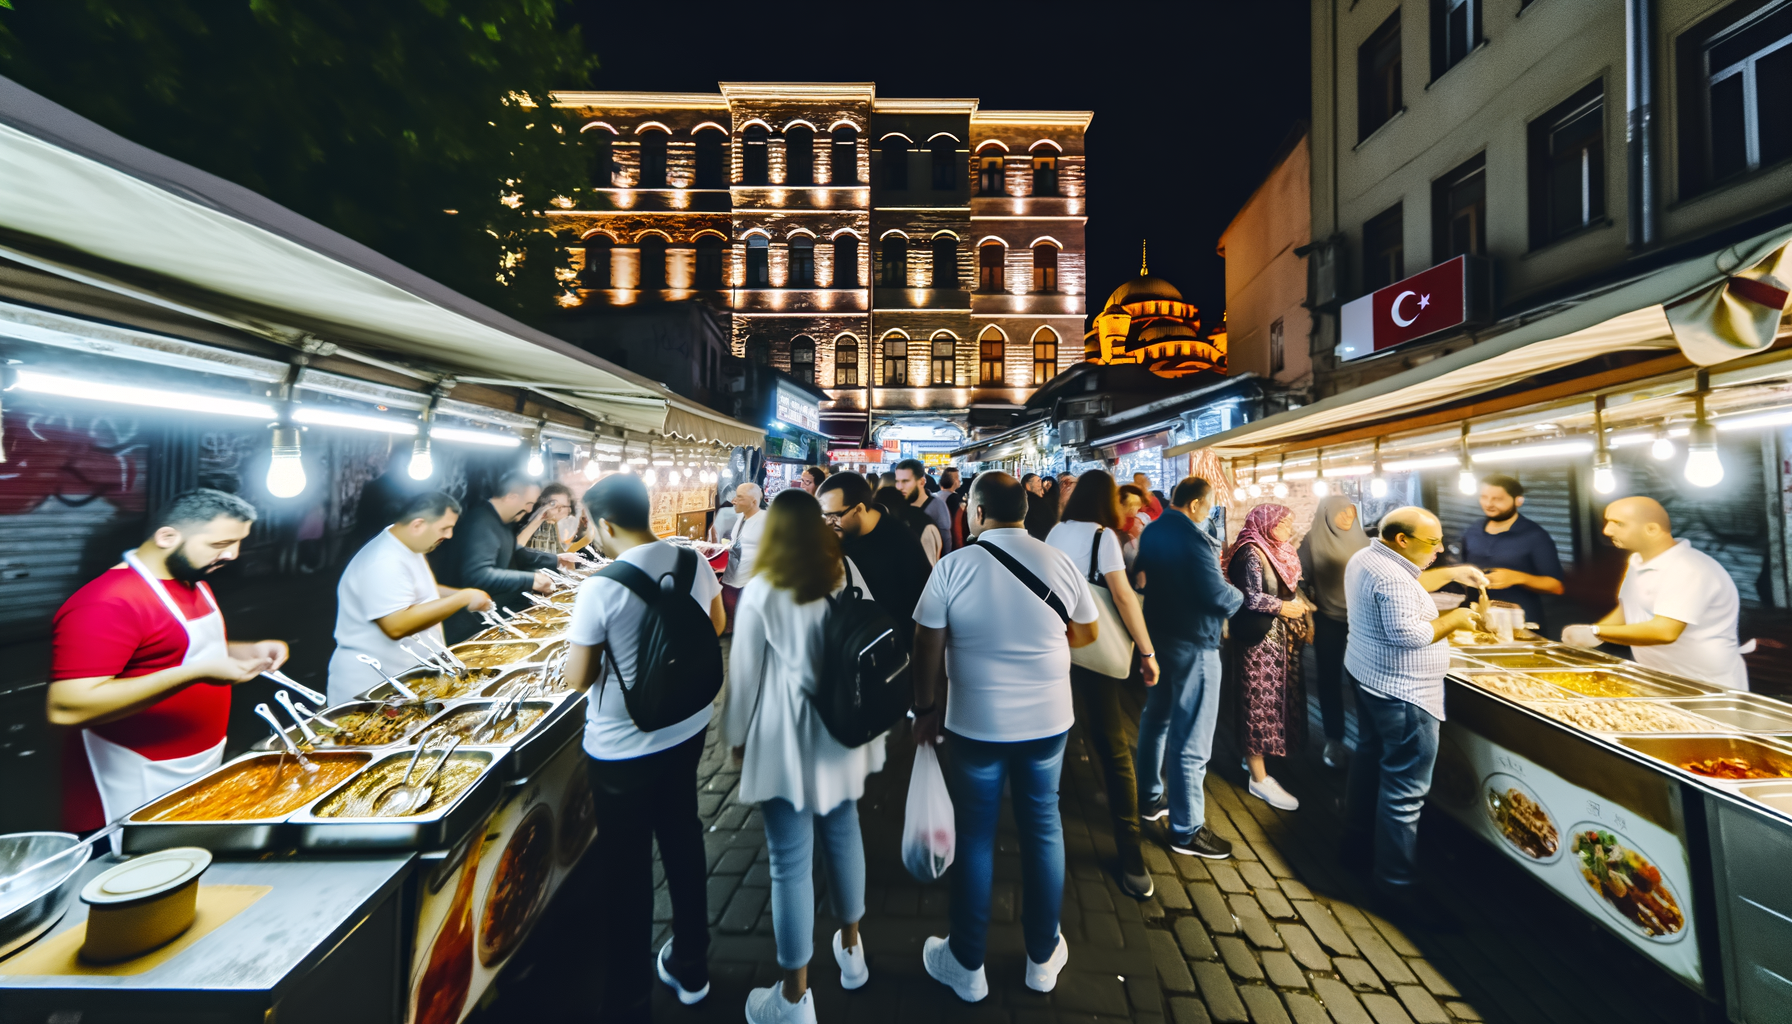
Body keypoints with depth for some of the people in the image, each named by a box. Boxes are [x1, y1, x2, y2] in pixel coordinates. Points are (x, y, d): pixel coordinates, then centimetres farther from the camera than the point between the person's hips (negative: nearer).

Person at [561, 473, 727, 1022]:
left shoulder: (601, 588, -23)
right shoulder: (692, 561, -8)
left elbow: (578, 678, -14)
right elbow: (716, 625, 8)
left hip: (622, 748, -5)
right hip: (686, 729, 6)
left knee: (626, 872, 14)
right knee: (683, 840, 24)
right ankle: (690, 967, 45)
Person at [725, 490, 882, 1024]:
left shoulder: (762, 590, -16)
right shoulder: (850, 574, -4)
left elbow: (744, 674, -8)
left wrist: (737, 737, 7)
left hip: (784, 740, -4)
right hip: (843, 728, 5)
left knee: (791, 862, 9)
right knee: (843, 831, 23)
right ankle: (850, 948, 44)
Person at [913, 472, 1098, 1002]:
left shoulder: (953, 566, -15)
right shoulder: (1060, 562, -8)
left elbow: (928, 646, -10)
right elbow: (1086, 634, 5)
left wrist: (927, 708, 4)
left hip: (975, 722, -2)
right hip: (1047, 720, 2)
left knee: (975, 837, 15)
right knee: (1043, 829, 20)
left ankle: (966, 965, 34)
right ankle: (1043, 957, 39)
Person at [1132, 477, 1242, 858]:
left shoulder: (1153, 531, 5)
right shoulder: (1192, 537, -22)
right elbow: (1217, 595, -24)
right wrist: (1238, 596, -3)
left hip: (1159, 635, 9)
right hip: (1193, 644, -9)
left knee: (1155, 718, 20)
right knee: (1191, 738, 1)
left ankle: (1150, 798, 35)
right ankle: (1187, 830, 12)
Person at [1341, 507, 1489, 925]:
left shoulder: (1366, 558, 7)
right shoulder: (1390, 576, -25)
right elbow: (1409, 634, -28)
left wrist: (1451, 574, 14)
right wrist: (1455, 619, -14)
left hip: (1367, 679, 11)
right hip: (1402, 694, -11)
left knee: (1369, 761, 22)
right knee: (1404, 792, -2)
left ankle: (1358, 845, 38)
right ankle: (1396, 888, 8)